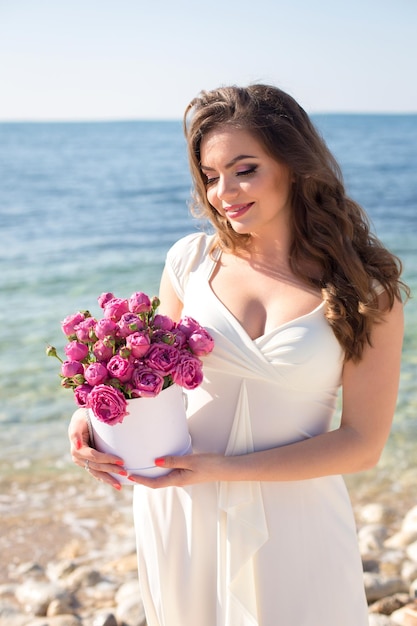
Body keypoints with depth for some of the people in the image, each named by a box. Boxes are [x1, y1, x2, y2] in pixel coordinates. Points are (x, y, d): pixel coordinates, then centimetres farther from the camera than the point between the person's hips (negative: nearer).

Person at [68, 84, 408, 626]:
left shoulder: (367, 287, -10)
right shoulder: (192, 261, -4)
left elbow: (363, 443, -10)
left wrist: (225, 468, -20)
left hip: (293, 519, -2)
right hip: (179, 516, 2)